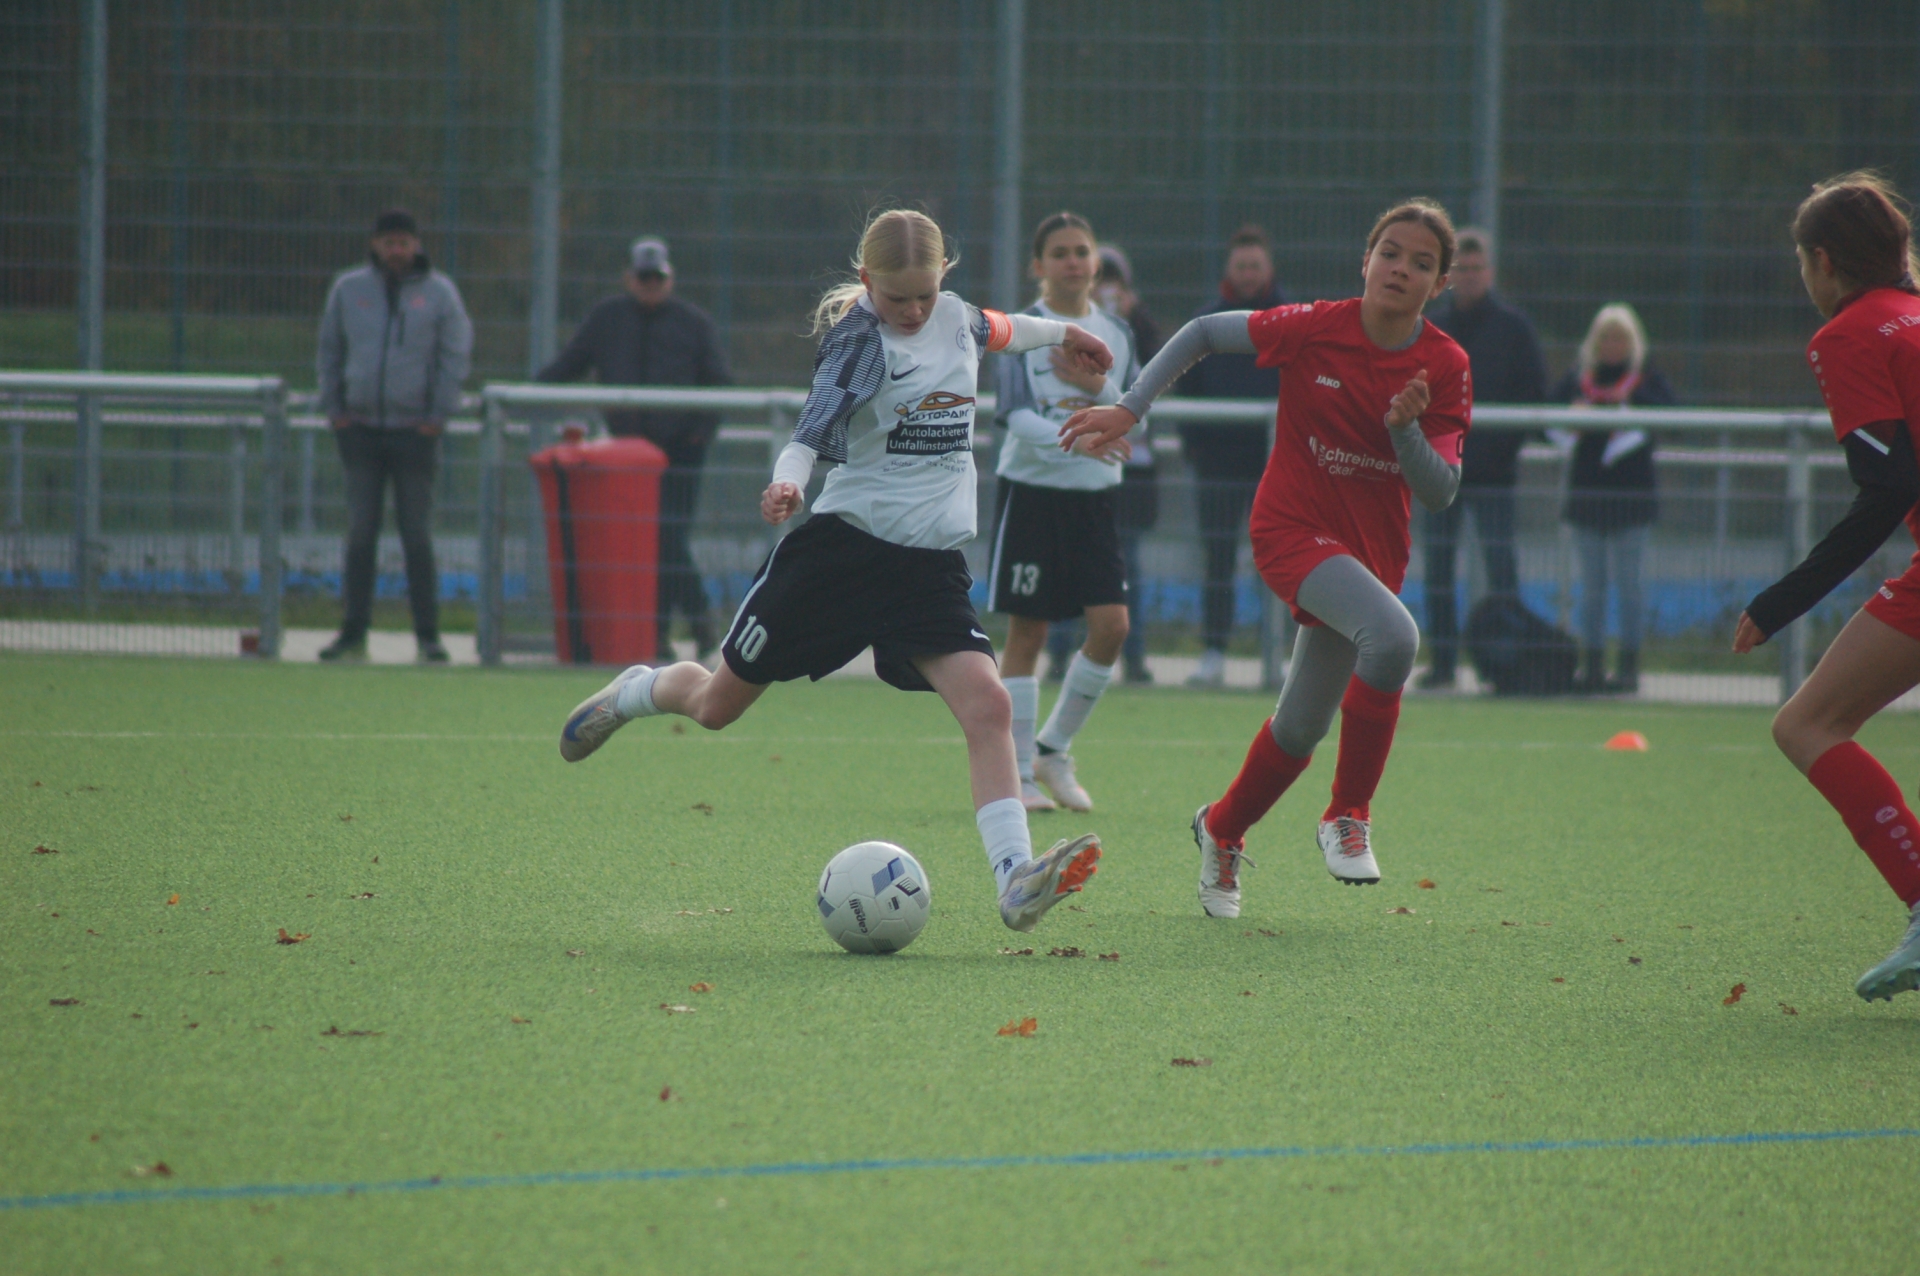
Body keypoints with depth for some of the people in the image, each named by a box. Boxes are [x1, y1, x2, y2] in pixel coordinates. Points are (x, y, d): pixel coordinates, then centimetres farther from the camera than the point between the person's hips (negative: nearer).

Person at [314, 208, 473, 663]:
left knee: (417, 535, -1)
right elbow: (329, 352, 15)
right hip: (361, 428, 2)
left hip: (415, 431, -2)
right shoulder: (348, 289, 9)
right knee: (360, 534, 2)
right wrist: (332, 407, 5)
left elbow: (456, 356, 4)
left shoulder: (439, 293, 3)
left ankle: (428, 634, 3)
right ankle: (353, 633, 4)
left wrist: (438, 415, -3)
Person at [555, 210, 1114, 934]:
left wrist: (1061, 334, 48)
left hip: (931, 561, 4)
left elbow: (998, 331, 33)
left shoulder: (958, 319, 8)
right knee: (718, 705, 10)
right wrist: (786, 483, -44)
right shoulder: (859, 339, -12)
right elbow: (815, 427, -25)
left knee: (987, 705, -19)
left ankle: (1015, 880, -27)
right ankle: (640, 691, 45)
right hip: (844, 542, -4)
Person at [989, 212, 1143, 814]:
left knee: (1111, 625, -7)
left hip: (1096, 494, 4)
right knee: (1027, 631, -2)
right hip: (1033, 489, -4)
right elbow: (1017, 415, -16)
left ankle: (1054, 748, 13)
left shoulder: (1116, 332, 8)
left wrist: (1100, 390, -11)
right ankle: (1017, 774, 5)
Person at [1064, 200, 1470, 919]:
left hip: (1373, 551, 4)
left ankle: (1221, 831, 43)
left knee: (1300, 730, 13)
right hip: (1292, 528, -4)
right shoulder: (1316, 329, -12)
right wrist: (1129, 409, -4)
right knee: (1392, 636, -32)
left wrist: (1407, 429, -25)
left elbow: (1440, 494, -6)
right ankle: (1348, 816, -17)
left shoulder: (1445, 368, -5)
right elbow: (1204, 333, 0)